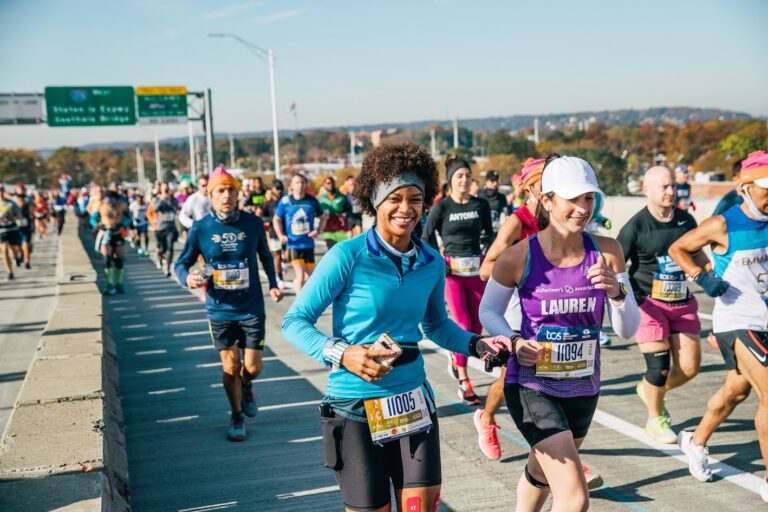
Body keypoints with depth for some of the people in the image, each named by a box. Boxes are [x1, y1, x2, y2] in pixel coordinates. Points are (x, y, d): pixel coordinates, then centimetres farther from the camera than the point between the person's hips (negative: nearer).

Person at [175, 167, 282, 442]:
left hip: (251, 308, 1)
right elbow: (181, 263, 1)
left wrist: (273, 284, 1)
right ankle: (237, 418, 31)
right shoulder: (201, 228, -7)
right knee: (230, 367, 7)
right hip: (220, 310, 0)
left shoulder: (252, 223, -5)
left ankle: (246, 388, 42)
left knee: (252, 367, 3)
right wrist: (187, 278, -21)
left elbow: (265, 256, 11)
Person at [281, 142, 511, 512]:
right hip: (355, 408, -4)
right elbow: (295, 322, -12)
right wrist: (341, 354, -25)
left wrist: (476, 344, 2)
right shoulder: (348, 256, -15)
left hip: (413, 401, 4)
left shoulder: (432, 263, 1)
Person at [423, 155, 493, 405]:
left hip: (476, 271, 4)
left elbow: (489, 234, 16)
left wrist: (487, 257, 4)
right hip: (452, 271, -3)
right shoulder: (441, 208, -5)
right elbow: (426, 238, 2)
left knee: (477, 325, 6)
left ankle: (456, 357, 37)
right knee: (463, 324, -9)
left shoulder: (481, 205, 3)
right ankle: (464, 383, -1)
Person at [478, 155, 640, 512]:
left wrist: (615, 291, -25)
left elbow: (628, 330, -6)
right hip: (532, 386, -4)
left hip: (583, 388, 5)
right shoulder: (519, 257, -17)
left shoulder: (606, 252, -8)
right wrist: (515, 343, -19)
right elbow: (488, 311, -1)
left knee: (541, 474, 27)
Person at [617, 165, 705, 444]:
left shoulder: (686, 220, 6)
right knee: (659, 366, -7)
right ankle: (656, 420, 20)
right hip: (650, 303, -5)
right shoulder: (635, 227, -10)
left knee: (690, 367, 2)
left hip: (682, 303, 5)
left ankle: (649, 389, 33)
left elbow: (698, 256, 21)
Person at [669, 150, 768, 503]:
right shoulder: (723, 225, -13)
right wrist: (701, 276, -16)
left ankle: (695, 442, 43)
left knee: (736, 391, 20)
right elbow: (677, 249, -3)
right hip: (737, 322, -7)